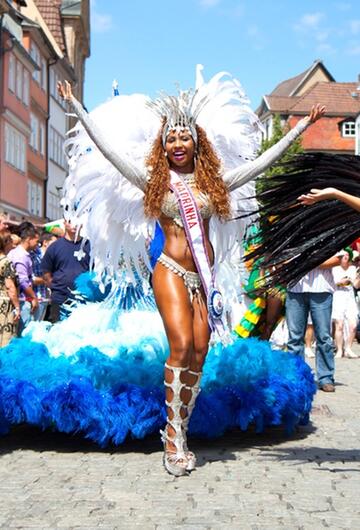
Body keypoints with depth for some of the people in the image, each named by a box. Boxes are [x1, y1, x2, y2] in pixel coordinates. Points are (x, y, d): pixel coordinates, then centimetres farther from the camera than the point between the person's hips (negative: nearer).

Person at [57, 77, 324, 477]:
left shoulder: (213, 182, 12)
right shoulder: (153, 180, 6)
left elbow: (264, 160, 15)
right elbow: (107, 149, 4)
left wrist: (301, 127, 17)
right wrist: (78, 109, 2)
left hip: (204, 275, 3)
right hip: (171, 271, -3)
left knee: (199, 354, -2)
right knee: (182, 347, -17)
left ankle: (178, 434, 8)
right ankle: (174, 436, -8)